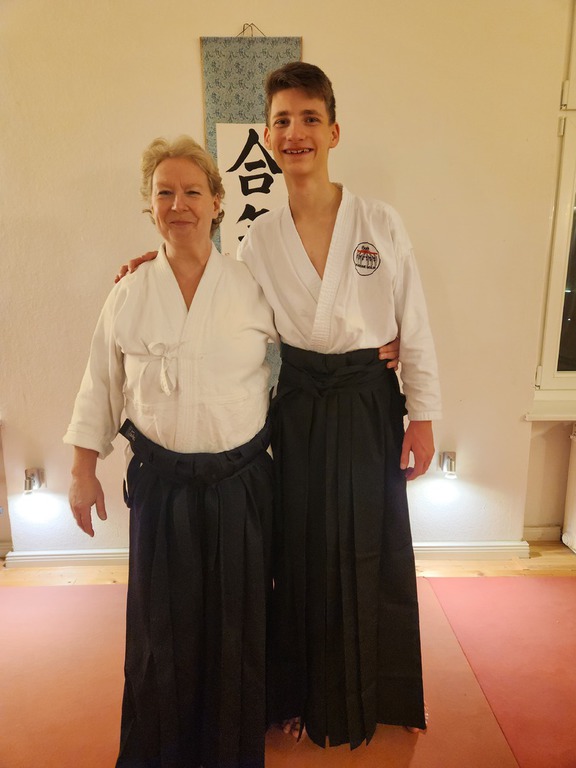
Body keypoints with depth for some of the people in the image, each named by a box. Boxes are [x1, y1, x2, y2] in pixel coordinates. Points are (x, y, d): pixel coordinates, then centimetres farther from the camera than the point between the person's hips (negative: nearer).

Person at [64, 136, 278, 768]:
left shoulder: (252, 286, -3)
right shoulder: (128, 296, 0)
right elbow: (100, 387, 7)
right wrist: (83, 472, 7)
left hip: (240, 481, 0)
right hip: (161, 483, 1)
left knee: (236, 622, 13)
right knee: (162, 623, 12)